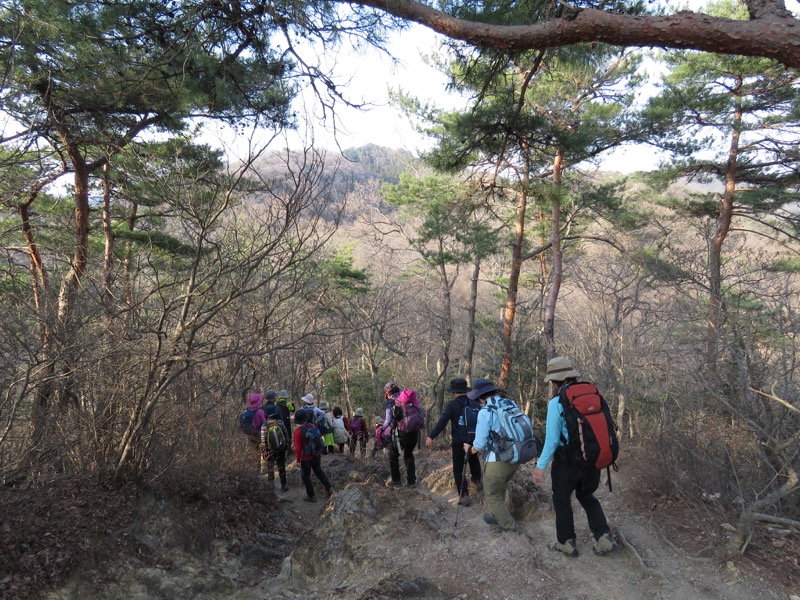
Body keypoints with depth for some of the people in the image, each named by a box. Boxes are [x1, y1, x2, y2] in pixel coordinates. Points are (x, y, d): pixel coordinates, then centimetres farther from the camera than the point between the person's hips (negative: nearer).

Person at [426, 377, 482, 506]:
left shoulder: (452, 404, -11)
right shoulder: (475, 404, 5)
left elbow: (442, 422, -22)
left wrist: (431, 436, -26)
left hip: (459, 443, -5)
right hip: (474, 442, 5)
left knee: (459, 470, 6)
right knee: (474, 460, 33)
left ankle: (464, 496, 2)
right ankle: (477, 481, 45)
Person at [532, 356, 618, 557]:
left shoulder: (557, 402, -18)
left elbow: (552, 439, -18)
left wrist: (540, 466, -11)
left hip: (567, 461, -5)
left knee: (562, 500, 17)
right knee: (587, 497, 27)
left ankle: (567, 542, 28)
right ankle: (604, 538, 19)